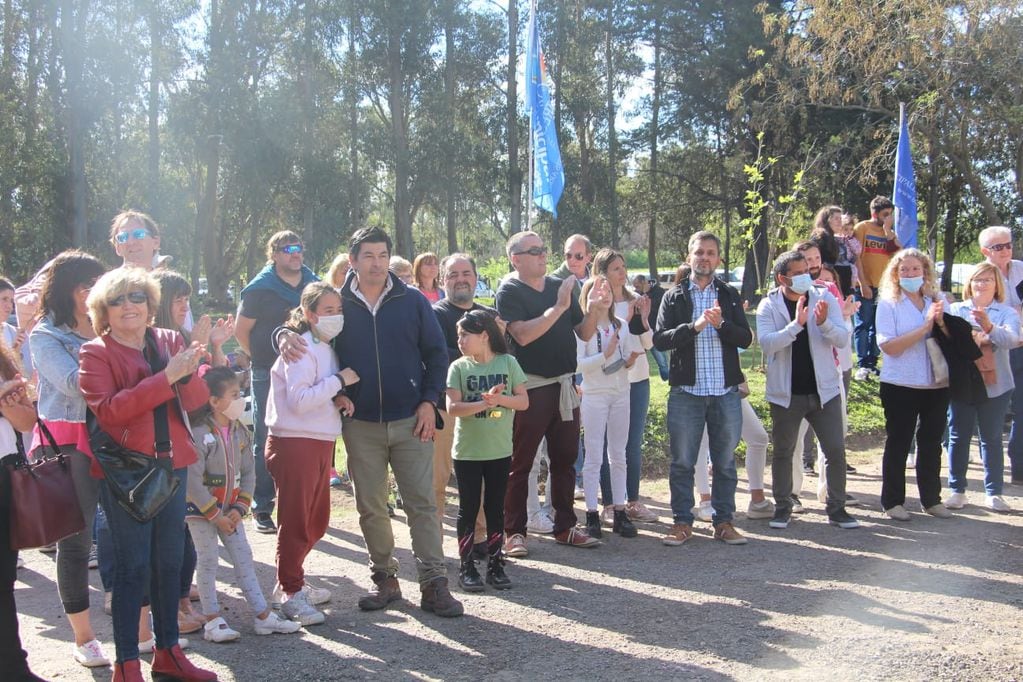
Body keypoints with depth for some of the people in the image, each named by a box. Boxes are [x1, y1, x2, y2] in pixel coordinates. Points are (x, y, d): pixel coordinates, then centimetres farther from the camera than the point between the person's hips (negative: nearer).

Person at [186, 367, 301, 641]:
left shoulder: (240, 432, 1)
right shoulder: (200, 434, -20)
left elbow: (248, 473, 4)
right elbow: (193, 481, -21)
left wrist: (239, 508, -6)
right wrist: (214, 515, -17)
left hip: (229, 509, 6)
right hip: (200, 509, -6)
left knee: (243, 558, 6)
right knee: (208, 561, 0)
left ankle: (262, 614, 9)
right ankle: (212, 621, 9)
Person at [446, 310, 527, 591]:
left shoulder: (508, 363, -1)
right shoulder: (459, 367, -4)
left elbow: (523, 401, -3)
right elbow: (452, 407, -13)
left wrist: (499, 399, -20)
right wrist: (485, 402, -25)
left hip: (500, 451, 1)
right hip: (467, 451, -1)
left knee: (496, 508, 10)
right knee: (468, 509, 6)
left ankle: (495, 564, 19)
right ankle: (466, 566, 14)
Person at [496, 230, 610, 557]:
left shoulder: (561, 286, 12)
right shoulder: (509, 292, -6)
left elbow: (583, 333, 12)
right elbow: (523, 334, -20)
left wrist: (595, 310, -7)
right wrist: (558, 307, -23)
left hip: (564, 384, 6)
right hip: (530, 387, -6)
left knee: (565, 458, 12)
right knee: (520, 463, 0)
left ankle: (565, 526, 21)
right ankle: (514, 531, 8)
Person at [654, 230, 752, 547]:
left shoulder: (729, 295, 10)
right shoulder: (674, 296, 5)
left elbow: (746, 338, 1)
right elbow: (660, 339, -5)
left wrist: (722, 324, -17)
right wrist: (693, 327, -19)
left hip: (726, 391, 2)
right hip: (686, 391, -1)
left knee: (725, 462, 7)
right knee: (682, 462, 3)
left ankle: (723, 521, 17)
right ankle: (682, 522, 12)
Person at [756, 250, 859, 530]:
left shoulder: (824, 298, 0)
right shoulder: (769, 306, -4)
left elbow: (842, 339, -7)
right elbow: (767, 342, -19)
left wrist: (824, 322, -26)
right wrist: (796, 324, -31)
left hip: (824, 389, 1)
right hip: (785, 393, -1)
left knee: (836, 450, 2)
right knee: (783, 452, 9)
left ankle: (837, 508, 15)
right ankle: (783, 508, 23)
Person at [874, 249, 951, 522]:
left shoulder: (937, 302, 7)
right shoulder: (888, 305, -5)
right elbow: (889, 346, -17)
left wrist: (941, 323, -13)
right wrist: (926, 326, -18)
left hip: (936, 384, 4)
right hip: (901, 385, -4)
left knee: (931, 442, 12)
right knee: (898, 443, 3)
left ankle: (931, 499, 23)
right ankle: (893, 501, 12)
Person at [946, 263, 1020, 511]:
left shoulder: (1008, 313, 4)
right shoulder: (956, 310, 7)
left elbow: (1011, 339, -16)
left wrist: (990, 328, -36)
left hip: (995, 386, 0)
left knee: (992, 439, 5)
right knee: (958, 436, 4)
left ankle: (993, 493, 11)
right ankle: (957, 489, 12)